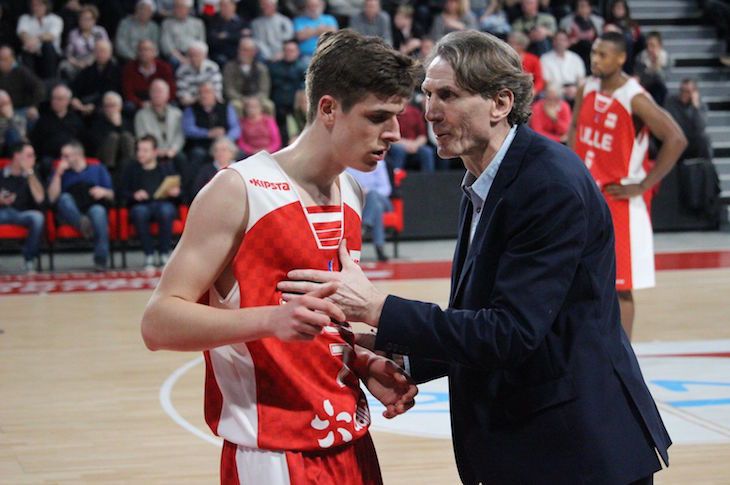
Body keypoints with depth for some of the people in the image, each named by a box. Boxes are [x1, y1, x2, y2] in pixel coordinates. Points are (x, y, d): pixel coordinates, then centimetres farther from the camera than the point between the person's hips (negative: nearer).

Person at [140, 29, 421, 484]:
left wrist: (365, 363, 2)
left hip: (350, 442, 7)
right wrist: (270, 319, -32)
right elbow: (159, 323, -17)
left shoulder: (352, 195, 10)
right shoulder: (239, 190, -12)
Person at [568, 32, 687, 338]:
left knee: (619, 286, -3)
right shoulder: (587, 89, 2)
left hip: (620, 200, -7)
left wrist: (643, 186, -19)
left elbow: (676, 139, -23)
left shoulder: (635, 99, -19)